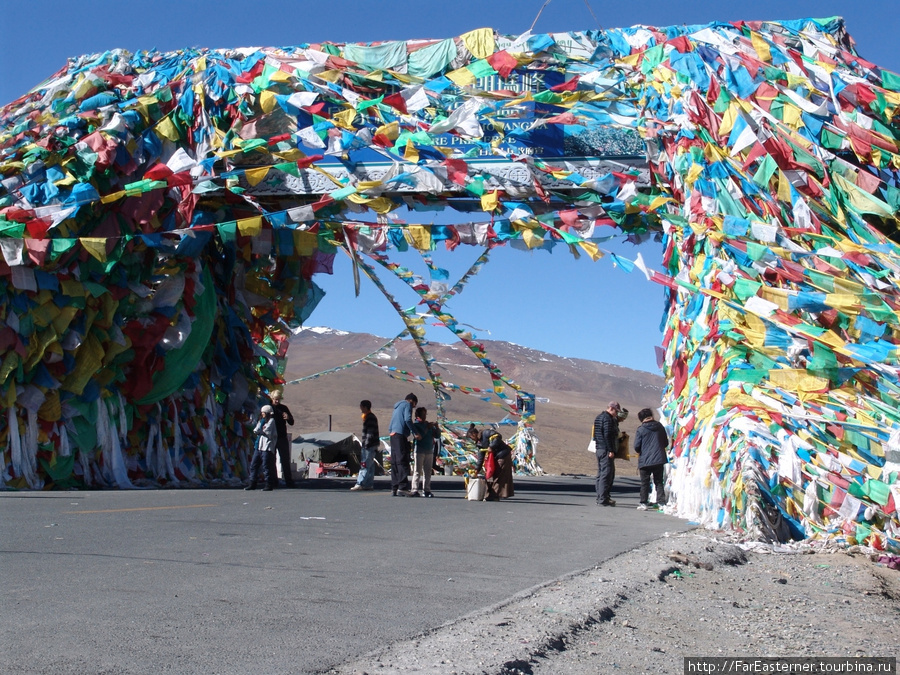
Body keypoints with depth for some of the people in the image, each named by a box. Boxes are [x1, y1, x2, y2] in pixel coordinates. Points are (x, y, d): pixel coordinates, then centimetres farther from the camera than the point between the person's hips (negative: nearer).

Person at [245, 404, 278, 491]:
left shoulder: (271, 421, -2)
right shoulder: (261, 421, 23)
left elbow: (267, 433, -10)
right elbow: (255, 430, 13)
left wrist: (258, 431, 4)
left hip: (267, 447, -8)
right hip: (259, 447, 8)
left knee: (266, 466, -9)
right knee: (253, 464, 5)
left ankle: (269, 484, -4)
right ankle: (252, 484, 11)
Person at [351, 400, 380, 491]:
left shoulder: (370, 418, -13)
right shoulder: (367, 417, 19)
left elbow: (371, 433, -20)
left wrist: (366, 444, -22)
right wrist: (363, 443, 23)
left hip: (370, 446, -11)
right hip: (368, 446, 11)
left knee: (365, 465, -13)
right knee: (370, 466, 10)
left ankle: (360, 484, -16)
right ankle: (369, 484, 13)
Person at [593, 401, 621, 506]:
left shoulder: (599, 417, 19)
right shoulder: (608, 419, -13)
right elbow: (608, 435, -20)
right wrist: (611, 450, -20)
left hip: (599, 449, 10)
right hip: (606, 450, -10)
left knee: (601, 473, 14)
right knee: (607, 474, -9)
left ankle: (600, 497, 18)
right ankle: (603, 499, -11)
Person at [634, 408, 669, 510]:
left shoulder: (640, 429, -7)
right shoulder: (660, 427, 4)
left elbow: (636, 446, -8)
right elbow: (666, 443, 12)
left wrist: (640, 452, 13)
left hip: (645, 460, -3)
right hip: (659, 459, 3)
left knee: (645, 482, 5)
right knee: (659, 482, 11)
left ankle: (644, 503, 5)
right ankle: (661, 502, 5)